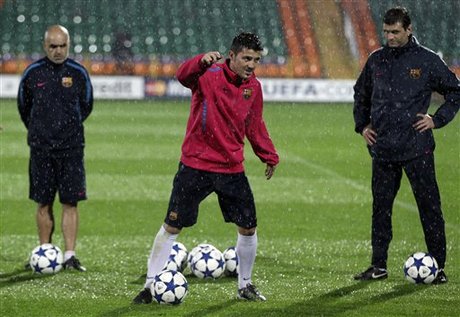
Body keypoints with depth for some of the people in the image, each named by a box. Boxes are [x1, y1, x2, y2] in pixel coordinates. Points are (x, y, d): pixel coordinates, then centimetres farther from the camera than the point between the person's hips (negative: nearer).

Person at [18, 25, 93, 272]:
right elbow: (24, 107, 15)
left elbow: (86, 106, 15)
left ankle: (69, 255, -2)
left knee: (70, 203, -4)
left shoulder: (78, 73, 0)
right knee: (43, 204, 4)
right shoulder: (32, 73, 1)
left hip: (71, 148, 0)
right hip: (41, 148, 1)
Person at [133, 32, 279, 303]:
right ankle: (151, 285, 9)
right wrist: (202, 61, -52)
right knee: (172, 226, -1)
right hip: (195, 165, -5)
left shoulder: (253, 87, 6)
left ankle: (245, 285, 25)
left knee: (248, 228, 6)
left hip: (232, 169, 5)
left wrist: (269, 156, 19)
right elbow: (184, 76, -34)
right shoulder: (209, 75, -11)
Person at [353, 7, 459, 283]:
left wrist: (438, 119, -3)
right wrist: (362, 124, 13)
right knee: (381, 207, 6)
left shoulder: (427, 60, -1)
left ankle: (438, 266, 5)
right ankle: (379, 266, 13)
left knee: (429, 206, -1)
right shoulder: (376, 60, 9)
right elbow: (361, 94, 25)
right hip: (382, 148, 4)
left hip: (417, 149, -3)